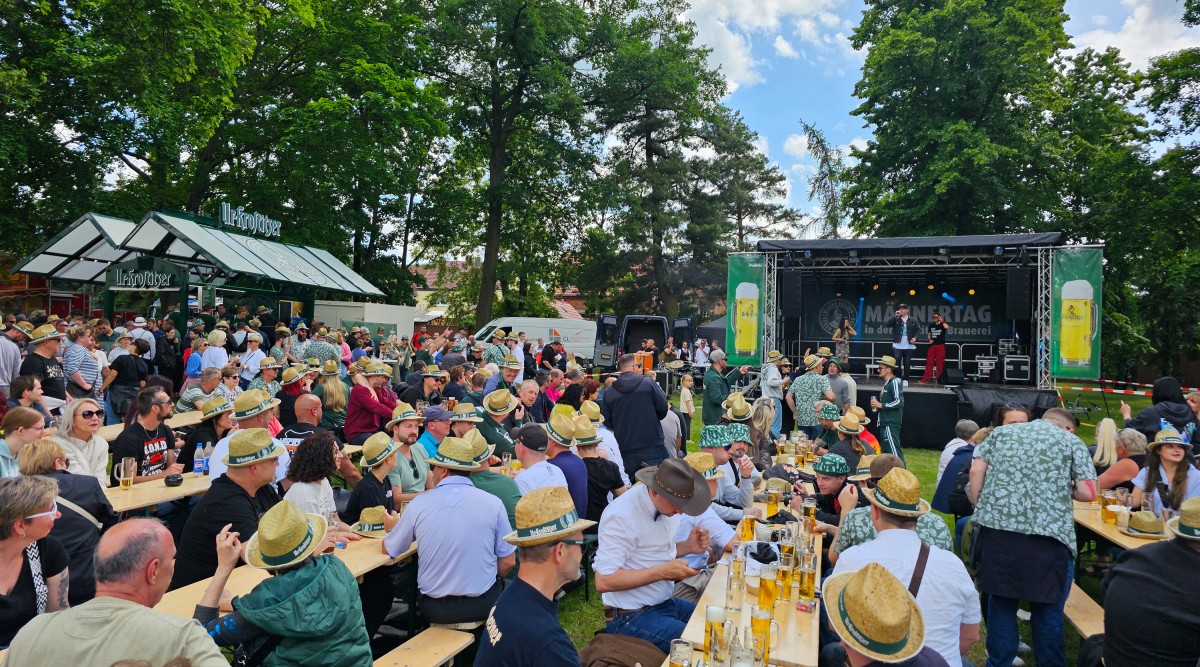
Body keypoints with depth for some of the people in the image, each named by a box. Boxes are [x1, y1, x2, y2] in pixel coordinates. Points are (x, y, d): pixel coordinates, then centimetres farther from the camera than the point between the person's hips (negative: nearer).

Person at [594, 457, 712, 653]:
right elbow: (603, 581, -26)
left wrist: (688, 547, -5)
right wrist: (662, 572, -24)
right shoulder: (622, 516, -25)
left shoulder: (665, 502, -1)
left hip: (665, 603, 8)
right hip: (632, 616, -8)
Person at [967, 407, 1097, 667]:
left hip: (998, 527, 2)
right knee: (1048, 608, 13)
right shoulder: (1072, 441, 11)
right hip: (1048, 533, -2)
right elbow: (1088, 492, 2)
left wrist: (980, 508, 13)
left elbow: (976, 471, 5)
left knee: (1001, 601, 14)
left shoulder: (1001, 432, 16)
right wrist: (1064, 489, 21)